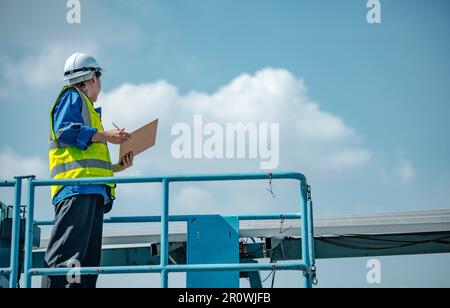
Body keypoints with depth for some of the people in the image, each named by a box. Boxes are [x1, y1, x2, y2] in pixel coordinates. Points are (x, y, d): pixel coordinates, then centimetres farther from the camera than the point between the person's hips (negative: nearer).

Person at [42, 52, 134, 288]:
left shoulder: (86, 107, 34)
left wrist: (118, 166, 19)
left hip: (91, 191, 10)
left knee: (88, 258, 2)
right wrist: (104, 135, -14)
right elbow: (63, 130, -10)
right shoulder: (73, 96, 9)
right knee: (65, 255, -21)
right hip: (77, 184, -10)